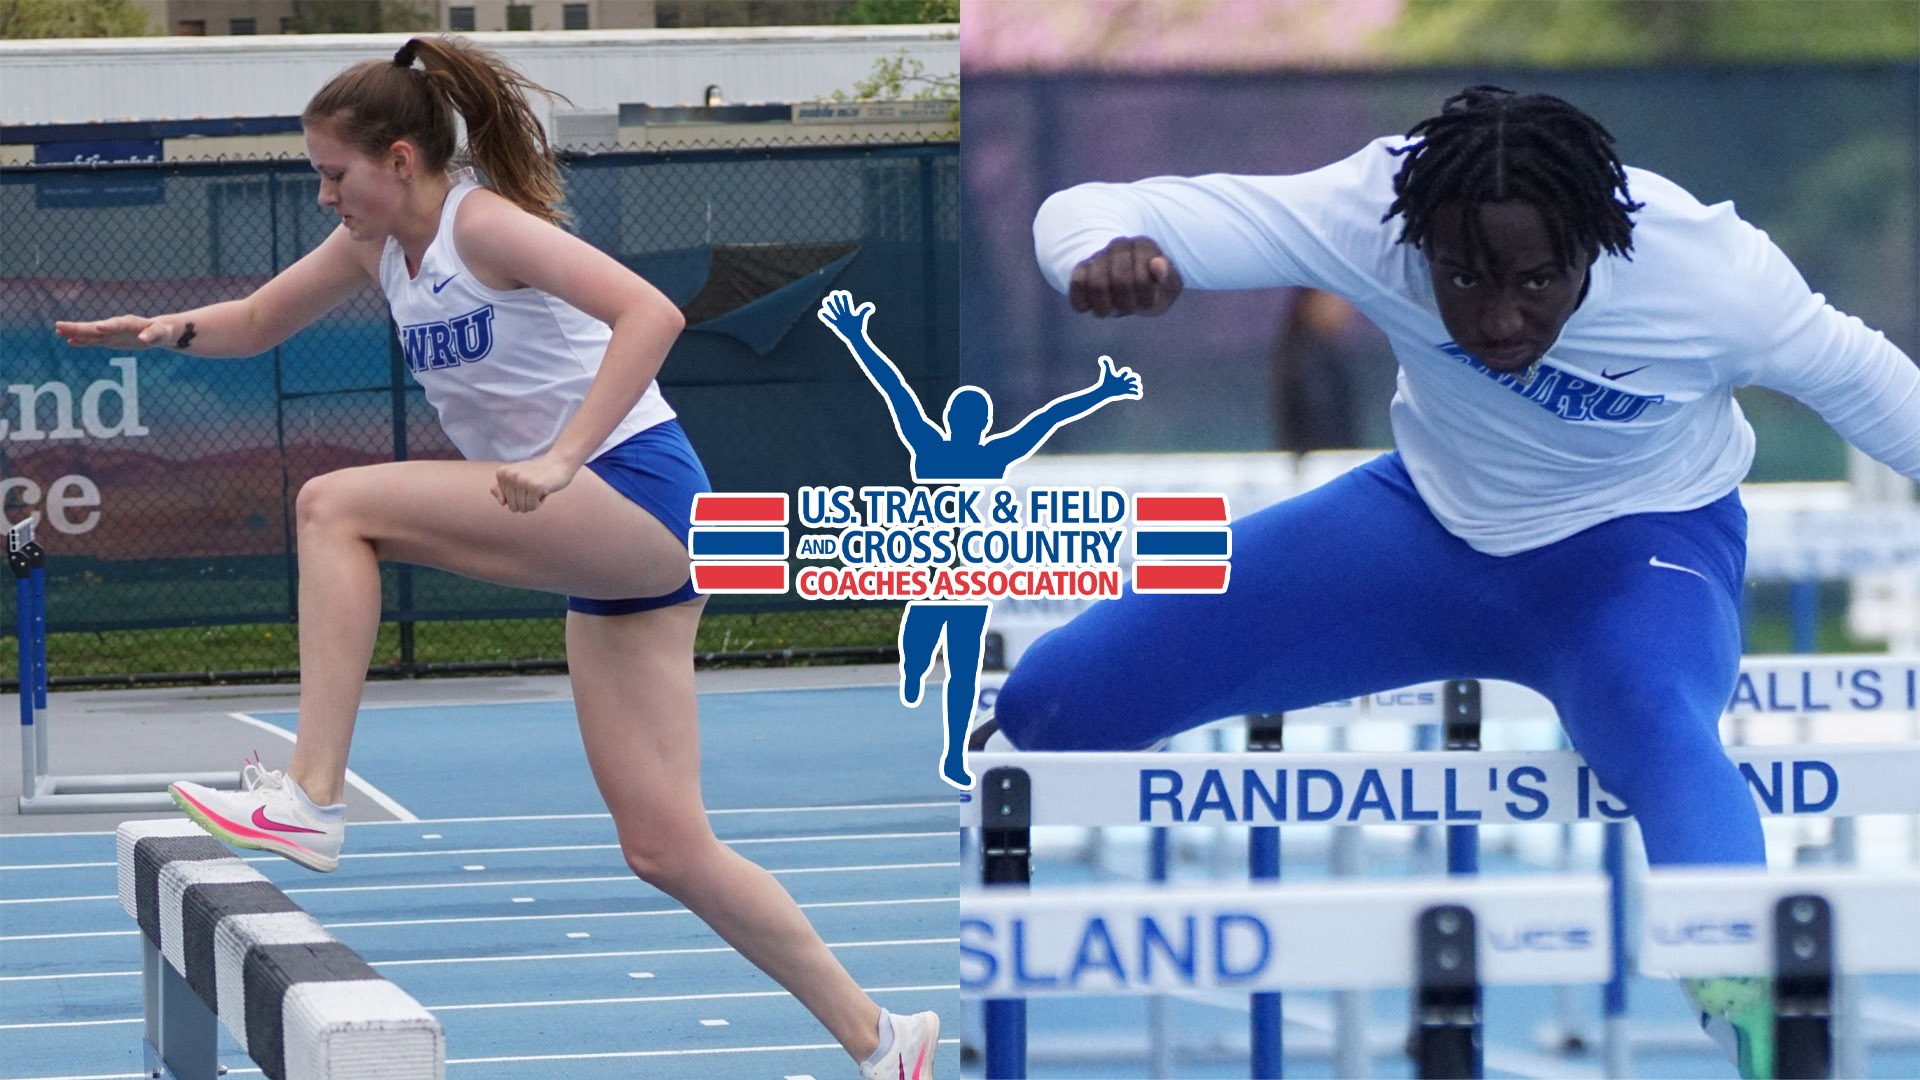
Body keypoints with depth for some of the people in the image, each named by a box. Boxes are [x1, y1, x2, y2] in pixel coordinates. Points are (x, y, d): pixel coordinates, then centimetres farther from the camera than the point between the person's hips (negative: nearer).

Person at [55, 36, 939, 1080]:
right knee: (667, 848, 5)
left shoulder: (484, 224, -13)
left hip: (639, 495, -9)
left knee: (336, 506, -19)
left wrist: (562, 459, -32)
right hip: (591, 550, 9)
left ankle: (312, 801, -22)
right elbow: (258, 320, 23)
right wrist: (171, 329, 2)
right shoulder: (377, 244, 12)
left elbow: (650, 312, -25)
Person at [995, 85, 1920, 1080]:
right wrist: (1102, 256, -58)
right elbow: (1084, 213, -33)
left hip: (1640, 549, -3)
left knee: (1657, 721, -41)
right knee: (1050, 701, -4)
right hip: (1433, 516, 3)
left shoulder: (1713, 272, -31)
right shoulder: (1369, 210, -29)